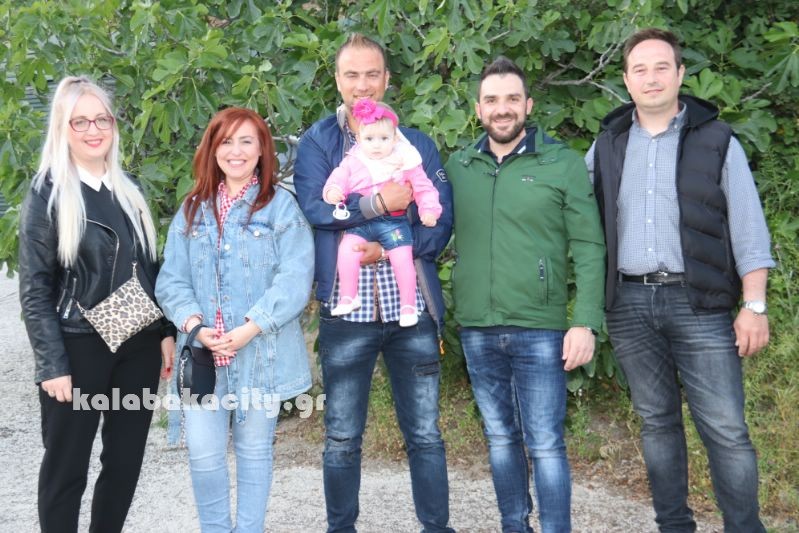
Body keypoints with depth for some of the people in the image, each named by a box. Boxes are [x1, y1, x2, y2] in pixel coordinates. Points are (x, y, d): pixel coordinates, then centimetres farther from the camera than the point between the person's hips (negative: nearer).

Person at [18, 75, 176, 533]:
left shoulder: (129, 190, 10)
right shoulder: (48, 194, -5)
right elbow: (34, 288, -8)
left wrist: (166, 332, 6)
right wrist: (52, 365, -14)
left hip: (138, 345, 5)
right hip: (79, 347, -5)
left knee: (126, 461, 12)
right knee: (66, 467, 5)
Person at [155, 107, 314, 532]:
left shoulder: (280, 205, -2)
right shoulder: (193, 209, 10)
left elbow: (294, 278, -12)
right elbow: (171, 279, 5)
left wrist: (249, 329, -20)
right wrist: (193, 323, -13)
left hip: (262, 353, -2)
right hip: (204, 353, 3)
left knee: (254, 449, 10)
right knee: (203, 452, 0)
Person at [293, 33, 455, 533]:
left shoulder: (418, 145, 7)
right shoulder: (317, 142, 4)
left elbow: (441, 223, -2)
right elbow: (312, 206, -13)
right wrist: (377, 202, -21)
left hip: (412, 308, 1)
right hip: (346, 310, -1)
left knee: (425, 435, 9)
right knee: (342, 439, 11)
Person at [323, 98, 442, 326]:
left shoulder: (405, 161, 3)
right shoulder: (352, 161, 7)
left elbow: (423, 186, 4)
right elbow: (338, 178, 4)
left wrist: (429, 209, -8)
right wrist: (333, 191, -19)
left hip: (394, 221, -1)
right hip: (360, 222, 1)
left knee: (403, 258, -12)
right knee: (347, 248, -21)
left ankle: (408, 305, 4)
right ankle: (348, 298, -8)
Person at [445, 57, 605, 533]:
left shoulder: (564, 164, -3)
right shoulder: (458, 167, 6)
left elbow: (589, 247, -5)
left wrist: (585, 322, -12)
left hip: (540, 331, -4)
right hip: (476, 331, 4)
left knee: (545, 444, 0)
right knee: (500, 437, 15)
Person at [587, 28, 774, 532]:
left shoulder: (716, 140, 1)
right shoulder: (607, 144, 10)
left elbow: (748, 230, -1)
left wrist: (755, 306, -7)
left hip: (698, 303, -3)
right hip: (628, 304, 3)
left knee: (725, 428, -3)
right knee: (657, 420, 12)